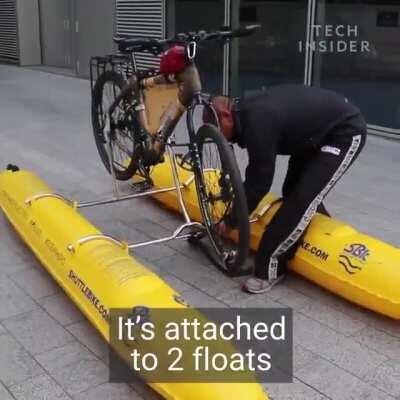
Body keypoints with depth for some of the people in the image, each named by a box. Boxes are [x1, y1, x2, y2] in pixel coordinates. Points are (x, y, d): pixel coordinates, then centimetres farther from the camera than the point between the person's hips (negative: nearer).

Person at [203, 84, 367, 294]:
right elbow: (256, 173, 11)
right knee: (293, 190, 15)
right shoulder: (249, 112, 0)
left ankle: (269, 269, -8)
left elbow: (260, 182, -24)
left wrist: (230, 221, -13)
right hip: (322, 129, 10)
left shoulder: (258, 122, -29)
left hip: (346, 132, -10)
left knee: (301, 197, -15)